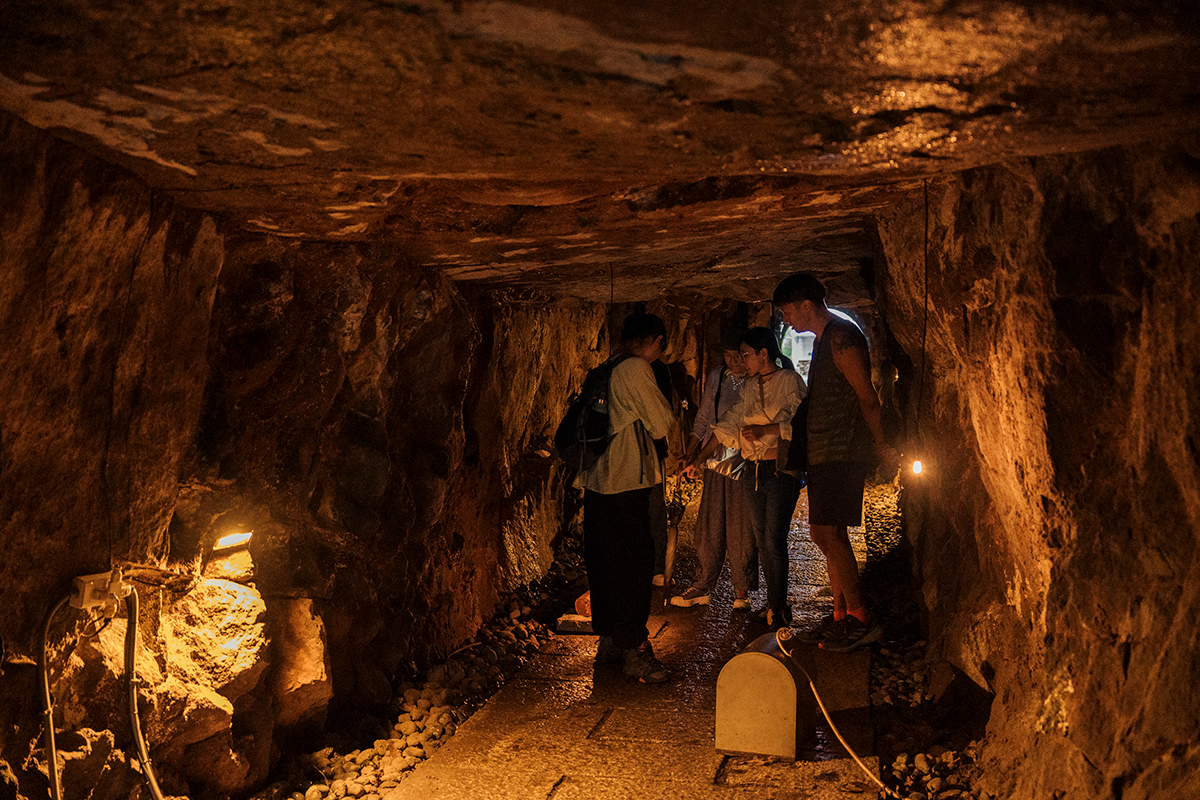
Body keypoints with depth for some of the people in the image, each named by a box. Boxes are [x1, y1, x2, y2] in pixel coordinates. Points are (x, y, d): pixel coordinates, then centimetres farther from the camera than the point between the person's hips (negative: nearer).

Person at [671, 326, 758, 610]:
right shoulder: (716, 377, 11)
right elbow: (703, 418, 17)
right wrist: (690, 455, 12)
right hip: (715, 461, 4)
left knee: (742, 529, 2)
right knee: (708, 526, 7)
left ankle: (742, 590, 17)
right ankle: (703, 586, 18)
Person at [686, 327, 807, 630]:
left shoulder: (790, 380, -6)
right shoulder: (750, 387, 14)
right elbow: (729, 424, 14)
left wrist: (765, 429, -20)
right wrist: (699, 458, 11)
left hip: (781, 470, -7)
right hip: (752, 471, 7)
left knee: (774, 541, -7)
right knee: (761, 540, 9)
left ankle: (778, 607, 5)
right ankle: (775, 603, 20)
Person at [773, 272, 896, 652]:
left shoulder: (841, 336, -14)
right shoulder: (823, 339, 18)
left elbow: (867, 397, -15)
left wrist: (880, 446, -11)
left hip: (842, 453, -10)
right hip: (824, 453, 10)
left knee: (827, 534, -11)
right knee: (829, 535, 10)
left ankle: (861, 619, -4)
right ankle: (841, 617, 17)